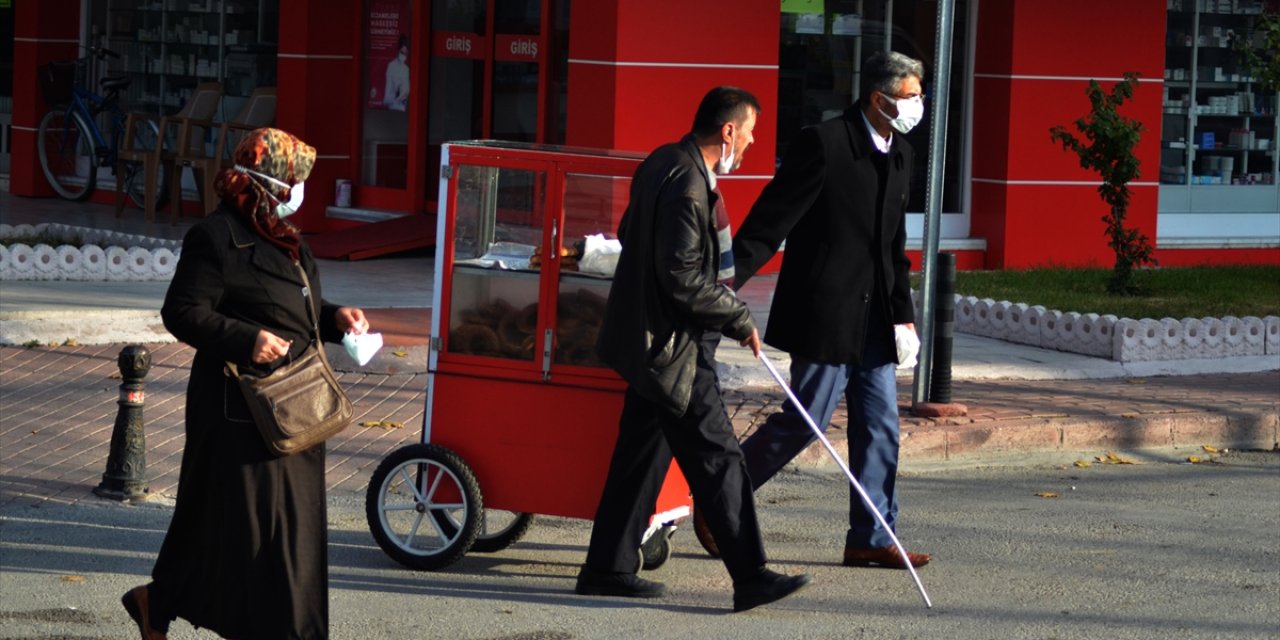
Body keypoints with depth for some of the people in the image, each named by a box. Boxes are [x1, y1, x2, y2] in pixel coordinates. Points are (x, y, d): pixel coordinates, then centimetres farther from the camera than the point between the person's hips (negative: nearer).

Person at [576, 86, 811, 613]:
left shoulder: (664, 164, 11)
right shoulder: (687, 185, -21)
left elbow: (629, 236, 22)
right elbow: (683, 278, -25)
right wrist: (739, 318, -14)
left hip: (656, 343, 11)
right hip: (675, 345, -11)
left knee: (643, 455, 15)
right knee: (716, 457, -9)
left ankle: (607, 569, 20)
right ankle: (749, 577, -8)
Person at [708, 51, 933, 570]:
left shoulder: (899, 154, 13)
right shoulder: (823, 143, -13)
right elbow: (773, 217, -14)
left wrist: (902, 312, 19)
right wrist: (731, 278, -20)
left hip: (872, 319, 8)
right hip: (825, 312, -8)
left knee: (880, 425, 5)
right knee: (806, 419, -5)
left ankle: (870, 538, 10)